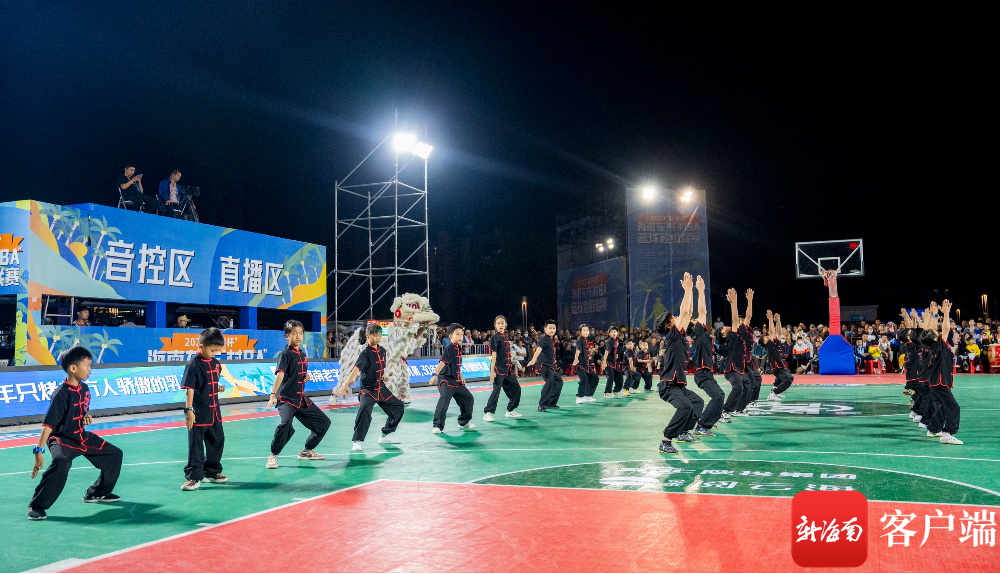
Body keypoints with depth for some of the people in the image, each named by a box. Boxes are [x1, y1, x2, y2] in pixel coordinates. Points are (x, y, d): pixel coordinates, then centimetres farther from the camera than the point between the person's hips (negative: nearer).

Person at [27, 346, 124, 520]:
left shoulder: (84, 389, 2)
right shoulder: (61, 394, -22)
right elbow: (48, 424, -26)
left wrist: (87, 418, -4)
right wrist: (39, 452, -32)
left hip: (82, 437, 9)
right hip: (61, 439, -9)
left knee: (114, 454, 13)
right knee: (61, 463, -38)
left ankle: (96, 493, 31)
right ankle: (36, 506, -23)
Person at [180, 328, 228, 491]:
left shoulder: (215, 363, 8)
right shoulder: (193, 364, -14)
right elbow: (189, 389, -16)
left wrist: (219, 386, 1)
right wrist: (189, 410, -20)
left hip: (214, 412, 8)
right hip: (198, 414, -8)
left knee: (217, 441, 17)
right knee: (196, 446, -2)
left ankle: (212, 472, 31)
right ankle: (193, 477, 4)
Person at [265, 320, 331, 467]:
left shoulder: (303, 355, 12)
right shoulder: (285, 355, -11)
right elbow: (279, 375, -26)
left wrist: (307, 377, 2)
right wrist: (273, 395, -39)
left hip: (301, 399, 8)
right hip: (286, 398, -8)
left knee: (324, 422, 12)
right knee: (286, 423, -34)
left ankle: (306, 451, 30)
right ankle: (273, 456, -13)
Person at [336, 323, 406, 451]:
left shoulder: (382, 350, 6)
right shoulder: (365, 353, -16)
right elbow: (356, 368, -30)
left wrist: (383, 375, 9)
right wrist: (345, 384, -41)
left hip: (381, 388, 8)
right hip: (368, 389, -8)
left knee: (398, 406, 16)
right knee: (365, 408, -33)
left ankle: (386, 435, 32)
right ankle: (358, 441, -24)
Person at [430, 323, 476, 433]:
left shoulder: (458, 349, 12)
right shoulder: (448, 349, -15)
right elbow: (442, 362, -28)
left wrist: (461, 377, 22)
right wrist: (435, 375, -40)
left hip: (456, 382, 9)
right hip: (446, 380, -9)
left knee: (468, 398, 16)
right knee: (444, 401, -24)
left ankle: (464, 422, 33)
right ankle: (437, 426, -19)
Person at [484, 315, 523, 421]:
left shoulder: (506, 338, 14)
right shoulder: (494, 337, -8)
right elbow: (493, 354, -14)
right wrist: (492, 371, -19)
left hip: (507, 369, 8)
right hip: (498, 368, -8)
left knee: (516, 388, 13)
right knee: (496, 390, -14)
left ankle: (510, 411, 24)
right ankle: (487, 413, -9)